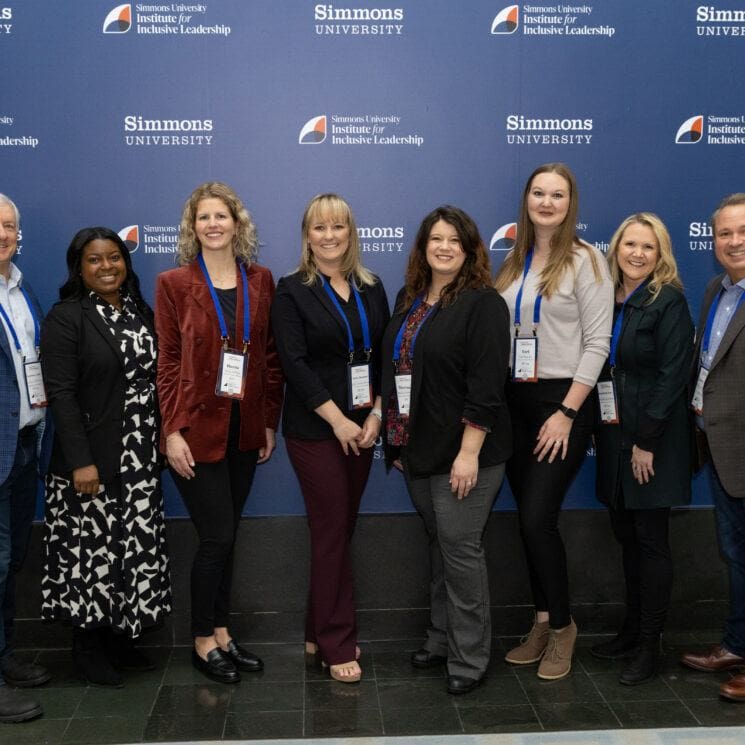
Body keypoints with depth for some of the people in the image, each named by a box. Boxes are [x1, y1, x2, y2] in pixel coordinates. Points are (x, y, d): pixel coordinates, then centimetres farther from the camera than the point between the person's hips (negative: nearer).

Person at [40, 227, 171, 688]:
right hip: (93, 460, -6)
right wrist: (81, 461, -19)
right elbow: (61, 393, -13)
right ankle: (89, 648, 18)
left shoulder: (142, 313, 10)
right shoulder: (66, 318, -7)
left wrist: (163, 442, 9)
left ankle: (121, 637, 26)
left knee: (136, 548, 10)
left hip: (141, 460, 6)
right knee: (92, 550, 2)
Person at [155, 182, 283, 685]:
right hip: (197, 429, -4)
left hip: (245, 429, 4)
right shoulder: (174, 283, -4)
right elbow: (167, 361, -5)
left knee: (227, 535, 12)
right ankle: (204, 641, 18)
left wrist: (270, 423, 4)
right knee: (217, 537, -1)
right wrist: (173, 431, -11)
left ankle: (222, 633, 27)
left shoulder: (261, 281, 5)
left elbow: (271, 357, 7)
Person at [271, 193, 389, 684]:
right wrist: (337, 420, -15)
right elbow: (295, 363, -11)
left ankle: (319, 633, 23)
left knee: (341, 530, 10)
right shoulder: (293, 291, -3)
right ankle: (338, 645, 9)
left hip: (362, 427, 5)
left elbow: (386, 356, 7)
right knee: (333, 532, -2)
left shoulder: (372, 289, 10)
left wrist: (376, 414, -5)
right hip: (315, 429, -5)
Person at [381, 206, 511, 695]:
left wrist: (469, 452, -21)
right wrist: (398, 439, 15)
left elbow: (486, 384, -17)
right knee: (439, 544, 16)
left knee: (460, 548, -4)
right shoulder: (409, 300, 12)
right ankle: (441, 638, 28)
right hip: (419, 449, 7)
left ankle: (469, 658, 8)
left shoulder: (482, 304, -11)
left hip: (463, 452, -7)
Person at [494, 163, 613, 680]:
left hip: (563, 400, -6)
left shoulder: (585, 260, -6)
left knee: (538, 518, -9)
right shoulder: (516, 262, 10)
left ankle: (563, 624, 12)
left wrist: (567, 413, -15)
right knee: (529, 520, 10)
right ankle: (543, 624, 24)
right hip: (516, 400, 6)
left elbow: (597, 342, -11)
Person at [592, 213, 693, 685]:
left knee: (650, 539, 1)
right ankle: (632, 629, 27)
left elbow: (672, 375, -15)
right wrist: (599, 429, 6)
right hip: (614, 437, 6)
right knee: (627, 535, 13)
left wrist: (647, 441, -17)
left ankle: (650, 646, 11)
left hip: (653, 440, -6)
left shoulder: (669, 302, -9)